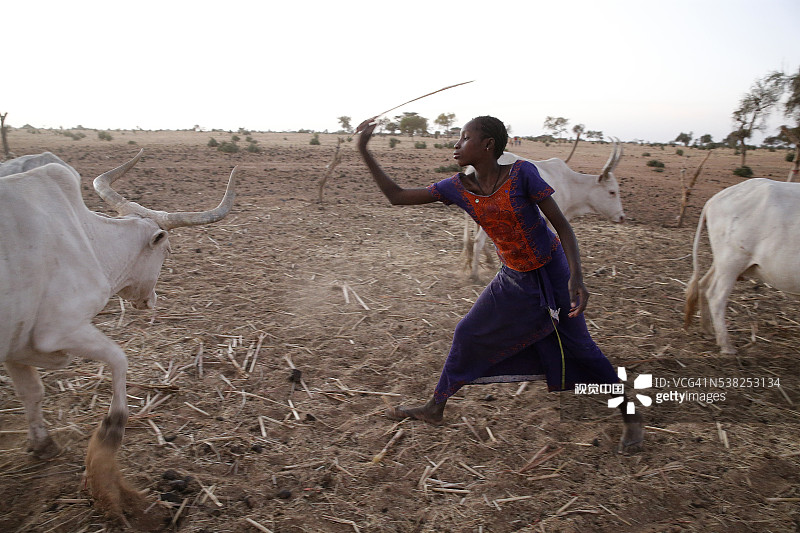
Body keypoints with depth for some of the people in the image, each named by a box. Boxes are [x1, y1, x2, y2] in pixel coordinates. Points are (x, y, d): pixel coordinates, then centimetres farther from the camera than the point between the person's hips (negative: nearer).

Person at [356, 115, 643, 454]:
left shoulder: (521, 173, -21)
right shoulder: (457, 188, -8)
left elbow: (562, 225, -19)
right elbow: (396, 196, -5)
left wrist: (576, 276, -32)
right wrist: (364, 152, -9)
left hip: (551, 274, -4)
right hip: (513, 278, 5)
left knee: (578, 348, 2)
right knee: (469, 334, 7)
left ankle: (631, 417, 25)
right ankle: (435, 408, 24)